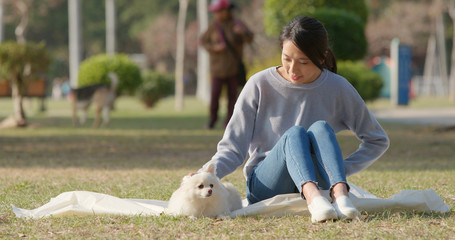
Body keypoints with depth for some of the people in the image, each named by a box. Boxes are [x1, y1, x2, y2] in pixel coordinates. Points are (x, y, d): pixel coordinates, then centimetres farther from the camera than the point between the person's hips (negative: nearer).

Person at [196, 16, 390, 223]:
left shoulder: (338, 89, 1)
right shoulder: (260, 85, -3)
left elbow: (378, 141, 12)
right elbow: (232, 148, -4)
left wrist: (342, 169, -3)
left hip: (315, 181, 1)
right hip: (264, 188, -1)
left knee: (321, 128, -27)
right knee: (295, 133, -31)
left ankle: (339, 194, -51)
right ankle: (313, 198, -58)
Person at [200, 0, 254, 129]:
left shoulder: (237, 24, -7)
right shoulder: (214, 25, 0)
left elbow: (249, 38, -19)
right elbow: (203, 41, 5)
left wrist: (242, 32, -41)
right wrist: (214, 47, -14)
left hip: (234, 66, -1)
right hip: (218, 65, 1)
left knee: (232, 94, 3)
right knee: (215, 93, -10)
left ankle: (229, 122, 13)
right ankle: (213, 117, 10)